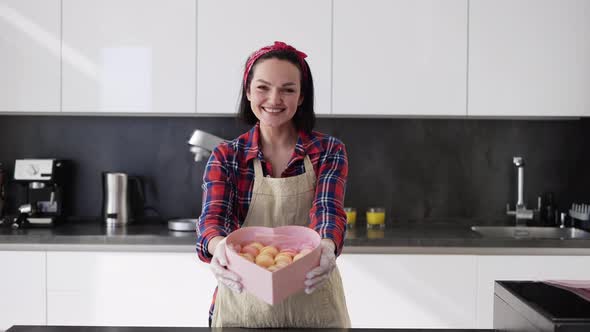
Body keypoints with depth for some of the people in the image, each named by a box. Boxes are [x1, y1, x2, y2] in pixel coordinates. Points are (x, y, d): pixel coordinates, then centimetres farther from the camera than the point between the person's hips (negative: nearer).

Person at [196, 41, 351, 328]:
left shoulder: (329, 152, -4)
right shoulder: (226, 157, -3)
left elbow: (328, 210, -18)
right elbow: (214, 215, -17)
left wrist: (326, 246, -42)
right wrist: (218, 246, -41)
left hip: (313, 306, 0)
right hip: (243, 307, 0)